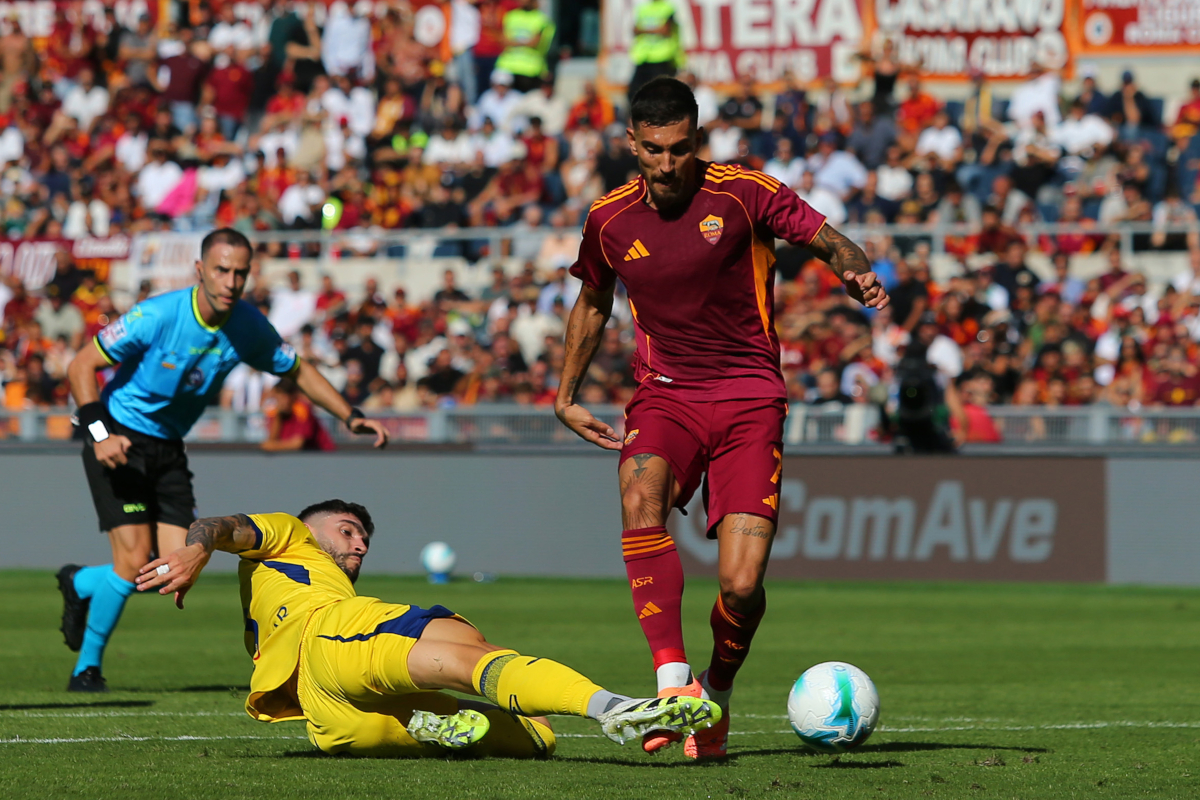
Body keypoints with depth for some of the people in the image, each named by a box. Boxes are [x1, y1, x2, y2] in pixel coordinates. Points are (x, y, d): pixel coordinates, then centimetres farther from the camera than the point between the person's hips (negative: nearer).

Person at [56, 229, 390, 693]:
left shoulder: (249, 328, -8)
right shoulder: (157, 316, -23)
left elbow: (297, 372, 10)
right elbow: (81, 366, -18)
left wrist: (350, 417, 1)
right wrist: (99, 433, -29)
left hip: (168, 448, 6)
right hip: (119, 441, -5)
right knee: (134, 559, -16)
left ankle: (80, 585, 26)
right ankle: (87, 668, 4)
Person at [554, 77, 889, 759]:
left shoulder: (743, 193, -6)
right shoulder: (610, 220, 4)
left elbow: (828, 241, -3)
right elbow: (593, 302, 23)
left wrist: (857, 271, -26)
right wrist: (567, 396, 21)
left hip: (749, 398, -2)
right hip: (665, 395, 2)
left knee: (743, 584, -15)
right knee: (641, 496, -33)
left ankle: (717, 695, 17)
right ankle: (672, 683, -35)